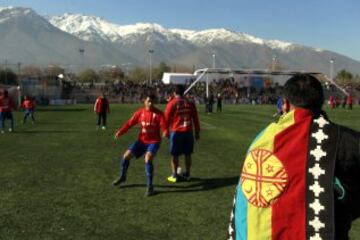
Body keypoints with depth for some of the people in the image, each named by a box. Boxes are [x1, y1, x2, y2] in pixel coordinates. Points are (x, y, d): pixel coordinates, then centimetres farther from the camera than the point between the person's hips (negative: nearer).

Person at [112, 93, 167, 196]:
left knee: (148, 159, -27)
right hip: (142, 140, 4)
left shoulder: (159, 113, -12)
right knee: (126, 155, -4)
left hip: (154, 141, -4)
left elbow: (164, 127, -20)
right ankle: (122, 177, 25)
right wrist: (120, 132, -17)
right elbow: (130, 123, -2)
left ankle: (150, 187, -14)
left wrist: (165, 133, -43)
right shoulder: (140, 112, -2)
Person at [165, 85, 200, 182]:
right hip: (188, 131, 3)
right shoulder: (190, 103, 5)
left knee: (175, 154, 6)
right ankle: (187, 174, 20)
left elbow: (167, 119, -4)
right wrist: (197, 132, 14)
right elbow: (195, 118, 7)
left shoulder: (171, 103, -6)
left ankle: (174, 175, 10)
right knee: (188, 154, 13)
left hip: (176, 132, -3)